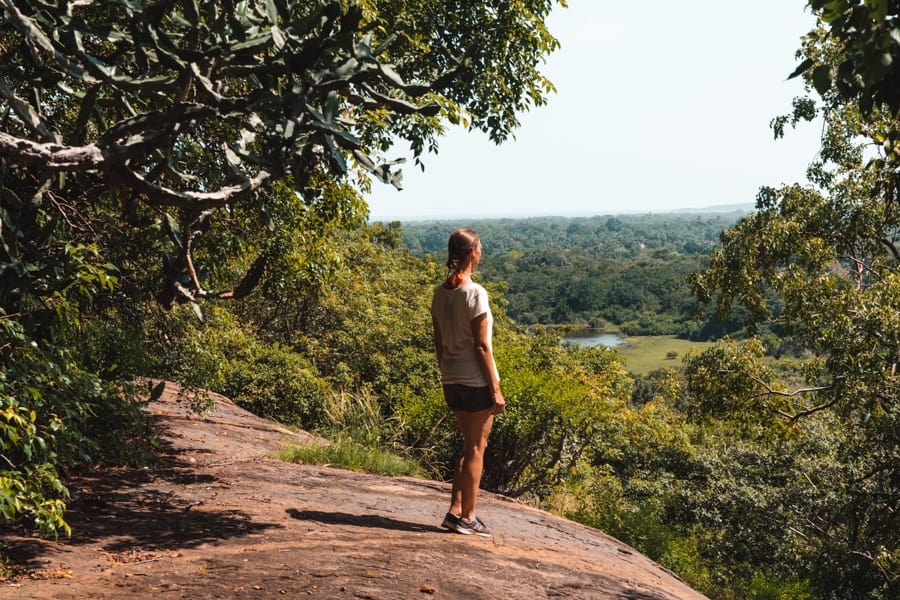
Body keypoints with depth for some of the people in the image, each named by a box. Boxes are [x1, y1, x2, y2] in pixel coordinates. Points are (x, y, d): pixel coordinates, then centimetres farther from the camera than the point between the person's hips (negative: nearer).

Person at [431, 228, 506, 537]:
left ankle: (455, 511, 18)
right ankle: (467, 517, 14)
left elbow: (439, 342, 10)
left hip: (451, 381, 7)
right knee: (475, 448, 5)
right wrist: (495, 390, -11)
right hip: (476, 381, -7)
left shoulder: (440, 293, 6)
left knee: (472, 446, 18)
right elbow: (481, 346, -15)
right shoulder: (475, 293, -15)